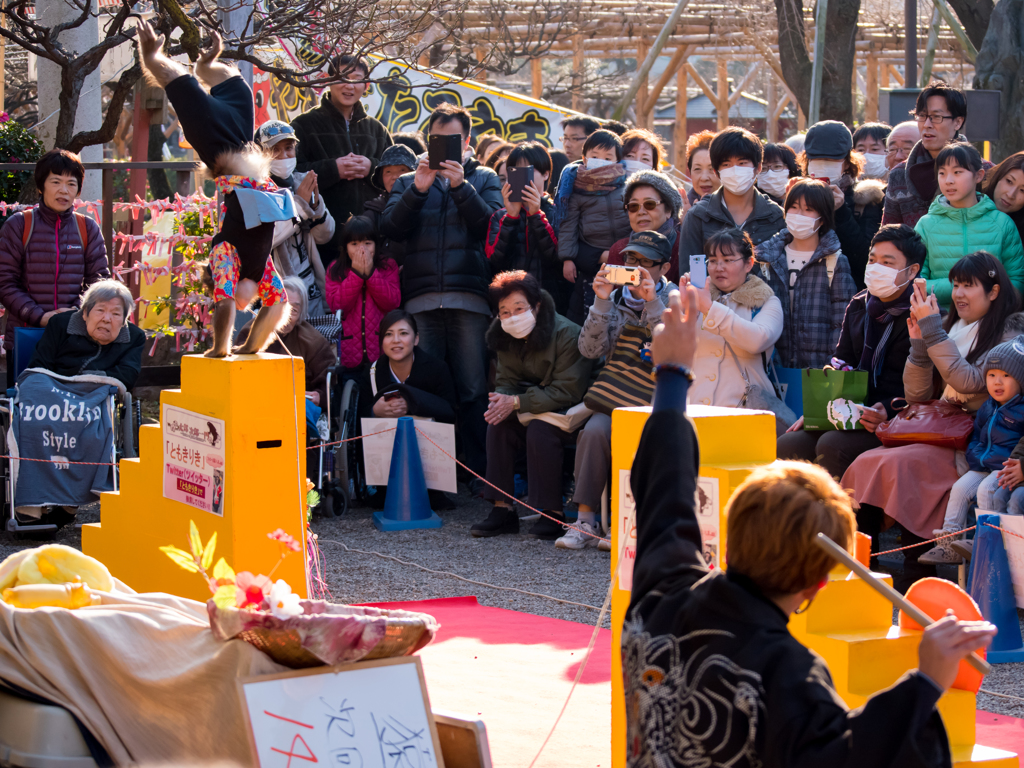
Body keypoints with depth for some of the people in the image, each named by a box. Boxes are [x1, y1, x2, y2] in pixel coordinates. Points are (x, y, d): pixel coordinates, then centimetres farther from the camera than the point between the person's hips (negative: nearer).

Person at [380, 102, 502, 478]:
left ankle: (478, 471, -2)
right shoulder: (408, 182, 19)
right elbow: (390, 228, 3)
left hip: (469, 295, -1)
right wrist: (418, 189, -8)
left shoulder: (483, 178, 16)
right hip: (421, 298, 1)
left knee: (473, 390, -5)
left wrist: (461, 187, -9)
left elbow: (491, 227, -1)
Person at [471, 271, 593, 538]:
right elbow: (506, 380, 3)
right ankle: (502, 509, -13)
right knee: (499, 423, -17)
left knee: (540, 429, -32)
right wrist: (502, 400, -23)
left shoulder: (567, 335, -24)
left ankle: (553, 515, -25)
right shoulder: (506, 337, -2)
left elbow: (567, 391, -25)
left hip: (573, 410, -7)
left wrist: (517, 402, -29)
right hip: (537, 404, 7)